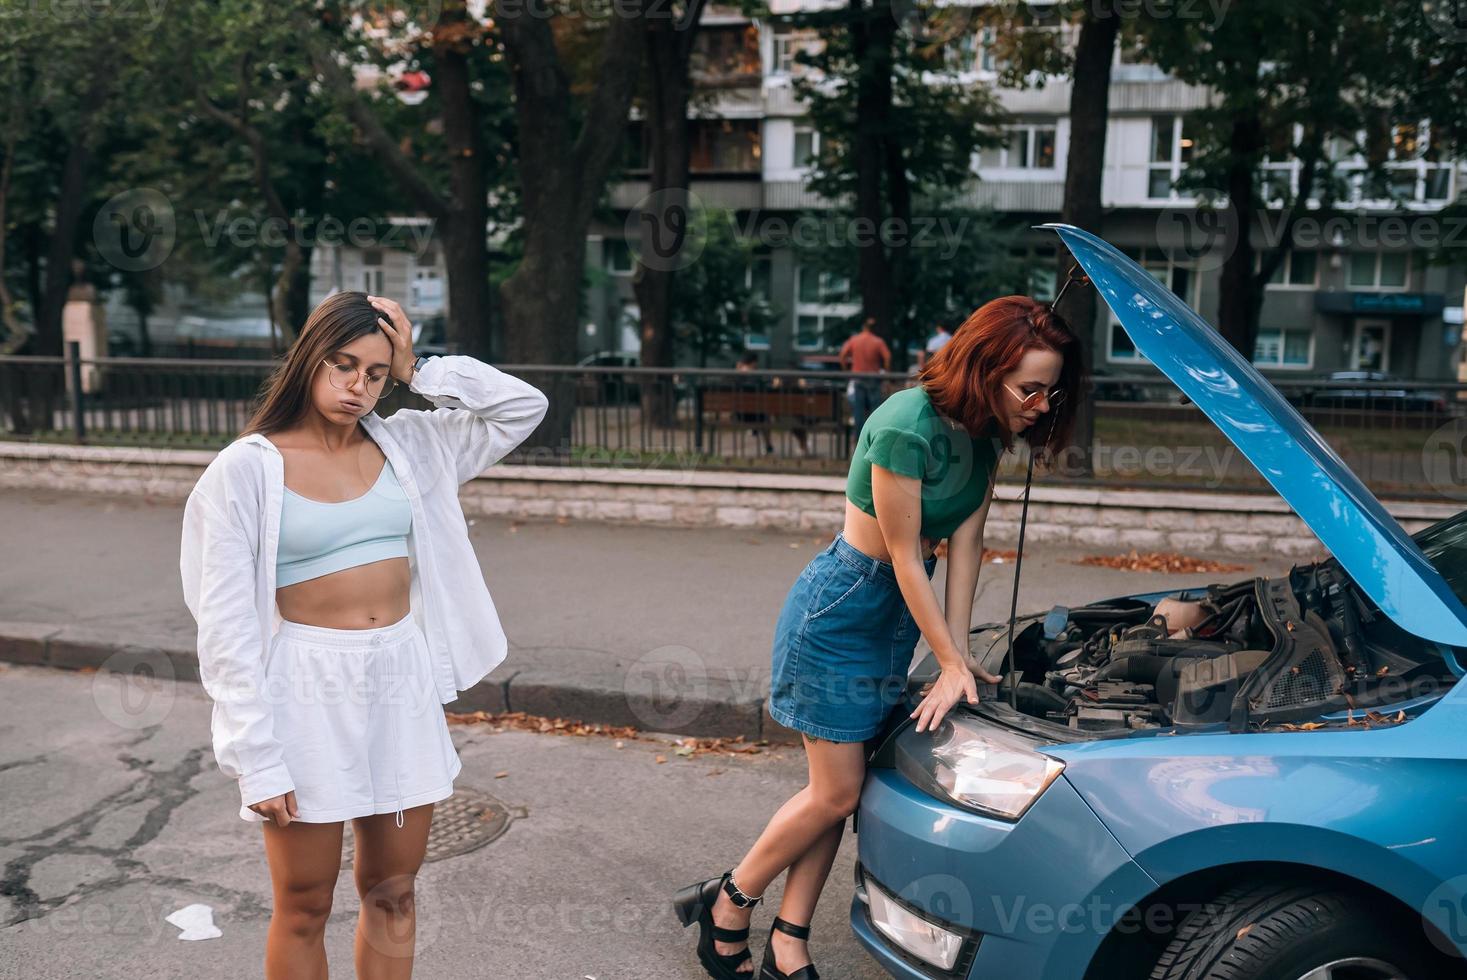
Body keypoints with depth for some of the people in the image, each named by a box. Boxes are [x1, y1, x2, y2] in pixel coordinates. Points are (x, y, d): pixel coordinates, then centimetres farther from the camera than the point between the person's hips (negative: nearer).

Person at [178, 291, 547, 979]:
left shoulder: (405, 445, 5)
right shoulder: (246, 468, -7)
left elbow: (523, 407, 6)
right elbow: (227, 625, -9)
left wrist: (416, 371, -1)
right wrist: (257, 759, -12)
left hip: (404, 683, 4)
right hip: (309, 689, -4)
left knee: (392, 894, 16)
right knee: (304, 908, 11)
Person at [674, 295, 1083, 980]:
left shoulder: (986, 432, 0)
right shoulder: (906, 427, -27)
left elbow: (965, 543, -2)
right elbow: (905, 556, -21)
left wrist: (958, 655, -5)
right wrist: (952, 662, -16)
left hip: (898, 614, 8)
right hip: (837, 608, -8)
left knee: (839, 791, 9)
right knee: (837, 791, -2)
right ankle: (727, 903, 19)